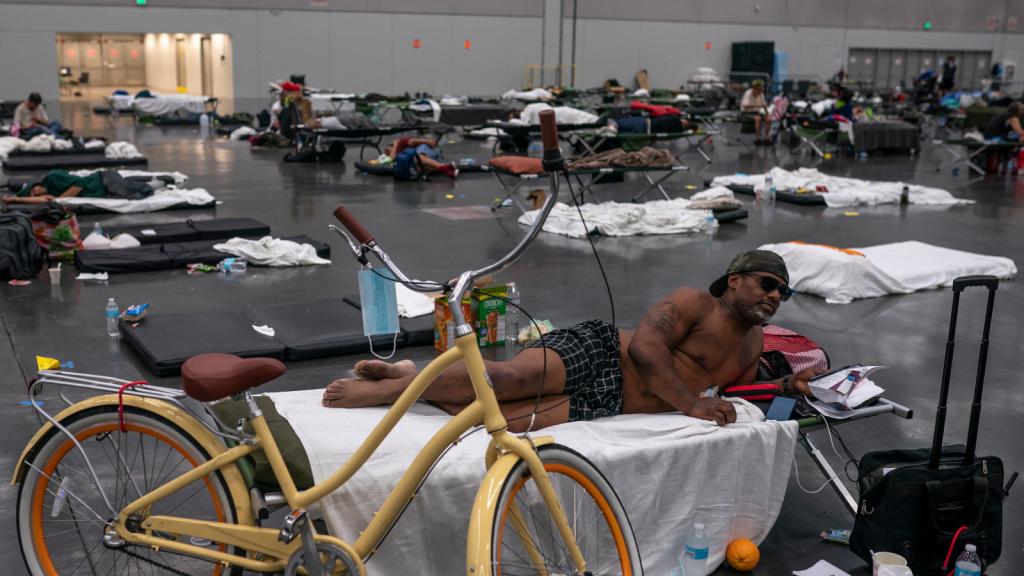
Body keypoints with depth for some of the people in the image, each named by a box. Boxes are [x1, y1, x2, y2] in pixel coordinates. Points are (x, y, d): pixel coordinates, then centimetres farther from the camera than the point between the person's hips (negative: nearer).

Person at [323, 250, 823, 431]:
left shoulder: (753, 345, 19)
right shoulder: (694, 302, -5)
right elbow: (643, 346, -18)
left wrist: (788, 388, 15)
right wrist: (691, 404, -21)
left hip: (605, 404, 5)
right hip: (596, 353, -5)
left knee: (506, 420, -19)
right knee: (511, 378, -31)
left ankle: (408, 383, -5)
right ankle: (399, 382, -13)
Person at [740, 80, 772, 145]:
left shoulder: (761, 94, -1)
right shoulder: (748, 94, -20)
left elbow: (764, 105, 10)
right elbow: (745, 106, -33)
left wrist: (767, 114, -6)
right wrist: (757, 105, -43)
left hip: (756, 112, 6)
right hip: (746, 112, -6)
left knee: (769, 120, -17)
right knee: (758, 118, -35)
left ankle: (766, 138, -9)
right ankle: (757, 139, -30)